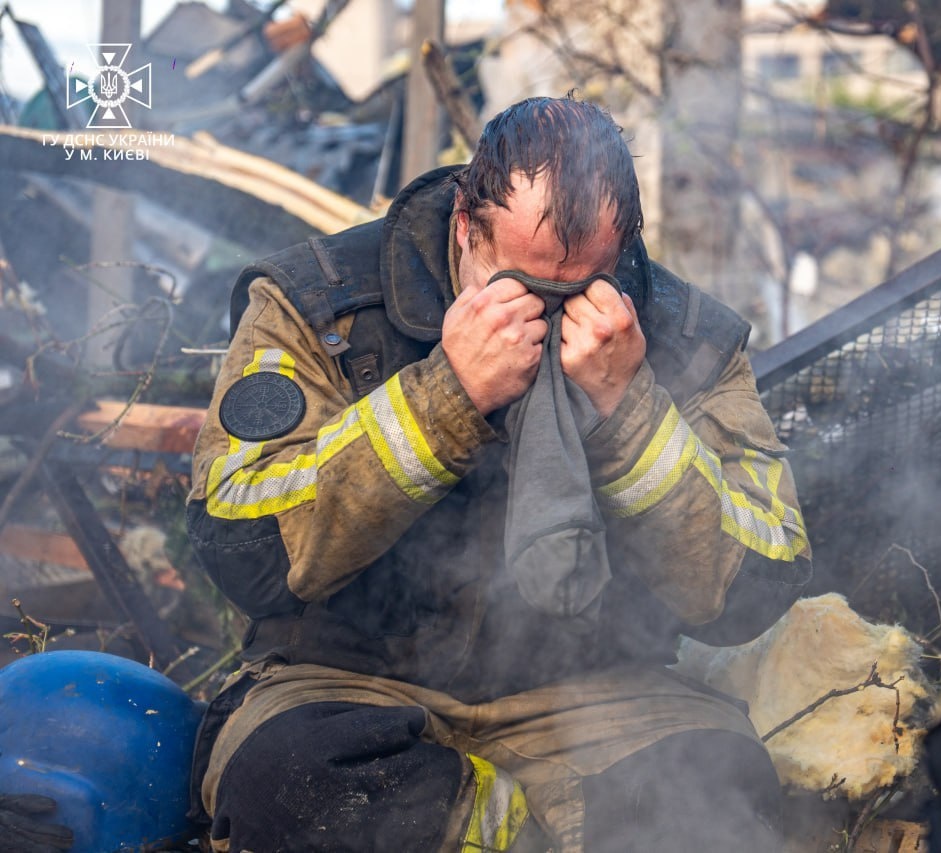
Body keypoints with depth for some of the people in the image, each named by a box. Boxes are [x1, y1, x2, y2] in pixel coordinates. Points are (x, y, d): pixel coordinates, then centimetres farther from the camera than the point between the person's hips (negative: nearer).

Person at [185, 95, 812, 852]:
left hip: (588, 696, 0)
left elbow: (751, 597, -7)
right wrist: (447, 394, -21)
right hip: (351, 685, 1)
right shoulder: (316, 304, -4)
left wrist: (624, 404, -18)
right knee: (275, 772, -34)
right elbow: (244, 555, -16)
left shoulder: (686, 336, 0)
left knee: (726, 783, -31)